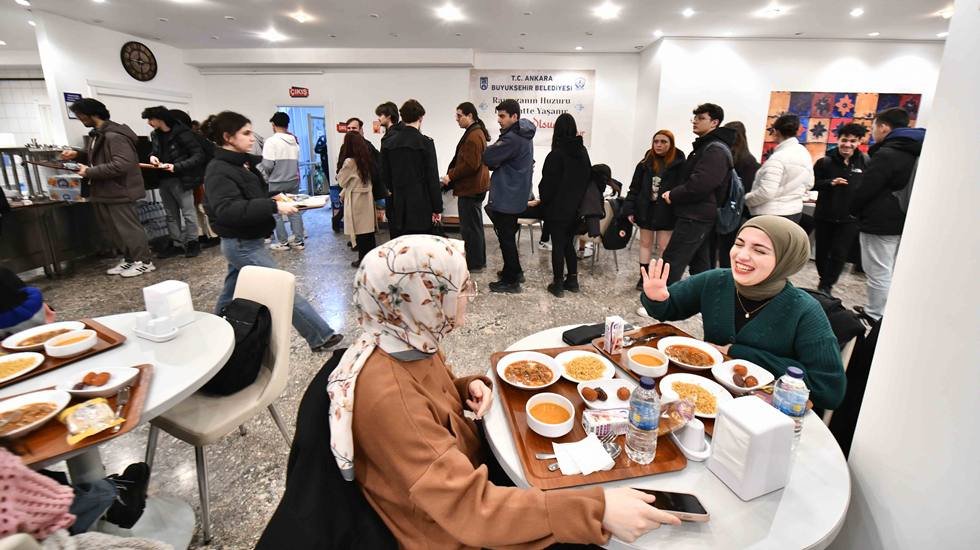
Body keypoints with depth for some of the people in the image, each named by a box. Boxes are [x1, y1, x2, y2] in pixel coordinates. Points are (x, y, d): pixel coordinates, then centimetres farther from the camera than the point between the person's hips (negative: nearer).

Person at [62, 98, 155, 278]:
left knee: (127, 228, -3)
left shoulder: (114, 136, -19)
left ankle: (144, 262, 6)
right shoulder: (97, 134, 14)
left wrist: (90, 172, -20)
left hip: (118, 191, -10)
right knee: (112, 230, 15)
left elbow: (121, 165, -28)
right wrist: (77, 154, 10)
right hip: (103, 191, 11)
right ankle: (129, 259, 25)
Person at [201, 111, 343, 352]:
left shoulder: (244, 163, 10)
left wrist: (274, 198, 3)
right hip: (243, 245, -10)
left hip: (244, 243, 10)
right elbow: (228, 210, -32)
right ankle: (321, 337, -4)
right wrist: (274, 206, -35)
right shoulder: (218, 172, -18)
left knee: (230, 296, 22)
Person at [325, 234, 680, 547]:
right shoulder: (387, 396, -36)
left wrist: (468, 388, -10)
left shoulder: (411, 343, -9)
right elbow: (471, 507, -37)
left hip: (467, 465, 7)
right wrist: (596, 511, -37)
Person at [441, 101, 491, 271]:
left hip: (470, 189, -11)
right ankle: (478, 261, 27)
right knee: (475, 225, 17)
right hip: (475, 187, 11)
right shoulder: (477, 132, 15)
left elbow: (470, 165, -24)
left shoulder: (473, 136, -18)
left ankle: (474, 264, 6)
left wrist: (451, 176, -14)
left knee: (469, 227, -3)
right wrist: (452, 175, 13)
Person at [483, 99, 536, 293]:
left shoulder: (512, 138, -22)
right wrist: (497, 163, -3)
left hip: (506, 197, -10)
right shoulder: (524, 135, 11)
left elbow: (487, 158, -21)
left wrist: (495, 146, -4)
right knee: (508, 235, 20)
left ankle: (510, 281, 9)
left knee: (506, 238, 0)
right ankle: (514, 271, 32)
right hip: (515, 195, 10)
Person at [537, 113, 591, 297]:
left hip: (558, 208, -6)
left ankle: (558, 283, 7)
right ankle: (572, 280, 21)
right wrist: (578, 198, 16)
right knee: (569, 242, 16)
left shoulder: (556, 154, -15)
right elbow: (588, 178, 10)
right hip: (576, 207, 6)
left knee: (558, 244, 1)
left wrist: (543, 201, 4)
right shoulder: (583, 152, 4)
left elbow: (548, 183, -11)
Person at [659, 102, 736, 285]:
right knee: (700, 263, 16)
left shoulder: (715, 150, -15)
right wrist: (675, 194, 5)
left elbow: (699, 184, -26)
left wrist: (673, 196, -13)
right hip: (699, 215, 10)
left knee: (671, 261, -10)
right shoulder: (705, 146, 19)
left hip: (695, 216, -10)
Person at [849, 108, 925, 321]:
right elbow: (904, 189, 16)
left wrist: (854, 209, 1)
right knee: (891, 272, 18)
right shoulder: (916, 152, 12)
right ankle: (880, 311, 28)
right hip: (903, 222, 10)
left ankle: (875, 317, 6)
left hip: (880, 223, -9)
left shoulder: (886, 154, -18)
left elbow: (866, 190, -18)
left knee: (879, 274, -2)